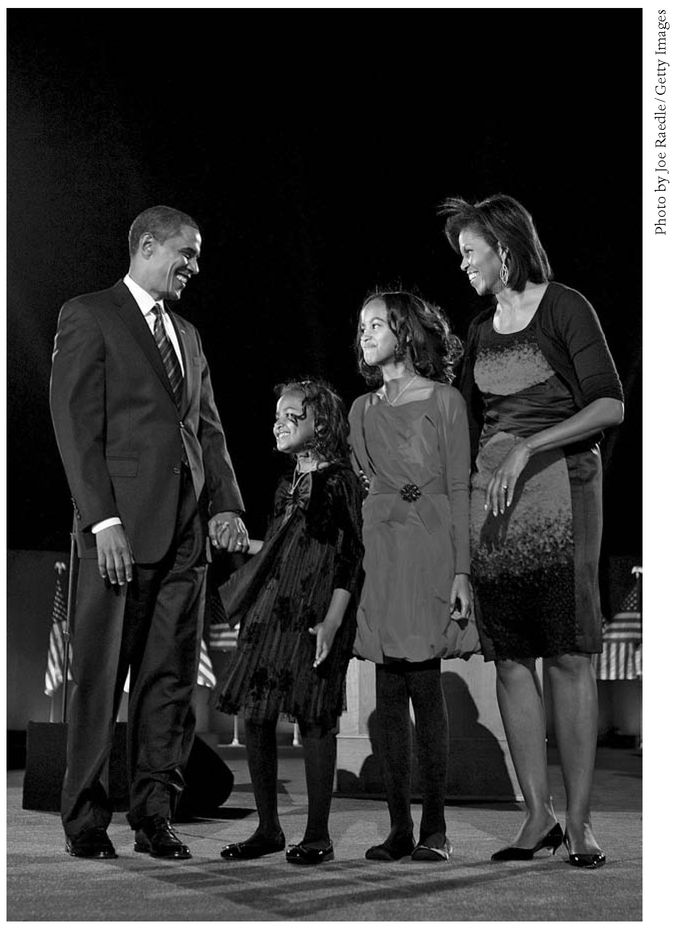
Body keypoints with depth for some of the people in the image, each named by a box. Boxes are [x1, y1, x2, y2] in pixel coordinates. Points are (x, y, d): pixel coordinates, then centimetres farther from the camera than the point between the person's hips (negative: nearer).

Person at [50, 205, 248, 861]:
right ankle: (85, 819, 7)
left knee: (170, 679, 6)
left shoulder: (187, 335, 22)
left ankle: (154, 816, 12)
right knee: (99, 678, -2)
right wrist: (103, 520, -16)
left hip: (186, 532, 6)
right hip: (122, 527, -6)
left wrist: (226, 505, 3)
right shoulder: (88, 317, 0)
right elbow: (77, 425, -8)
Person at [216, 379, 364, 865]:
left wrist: (332, 622, -18)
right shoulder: (288, 482, 17)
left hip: (314, 616, -7)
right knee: (256, 716, 4)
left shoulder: (339, 480, -5)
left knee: (314, 719, -3)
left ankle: (318, 834, 5)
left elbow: (350, 557, -11)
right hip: (270, 611, 8)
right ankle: (268, 828, 13)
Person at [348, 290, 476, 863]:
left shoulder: (444, 400, 1)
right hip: (377, 551, 4)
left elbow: (459, 489, -2)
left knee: (424, 689, -6)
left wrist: (462, 570, -9)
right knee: (390, 694, 1)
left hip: (429, 549, -4)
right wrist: (352, 565, 9)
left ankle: (435, 830, -1)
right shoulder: (362, 410, 16)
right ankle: (399, 827, 5)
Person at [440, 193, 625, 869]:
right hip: (489, 494, 6)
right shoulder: (480, 330, 18)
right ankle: (537, 814, 7)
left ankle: (579, 819, -3)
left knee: (567, 657, -7)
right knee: (510, 660, 2)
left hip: (559, 485, -6)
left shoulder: (564, 308, -1)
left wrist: (528, 447, -16)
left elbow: (611, 407, -8)